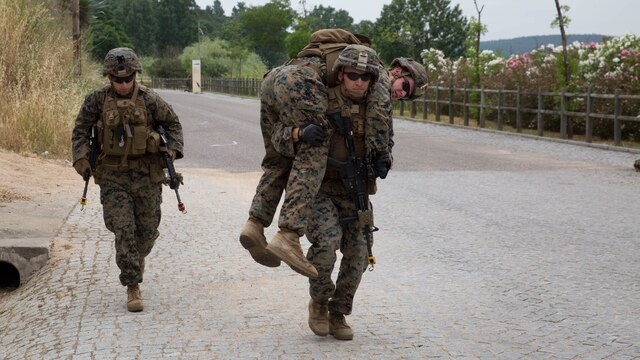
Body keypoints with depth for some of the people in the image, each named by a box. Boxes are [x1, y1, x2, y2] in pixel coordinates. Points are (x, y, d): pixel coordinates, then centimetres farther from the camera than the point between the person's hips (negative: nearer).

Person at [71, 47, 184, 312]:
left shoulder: (149, 99, -3)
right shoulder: (97, 100, -3)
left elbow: (173, 124, 8)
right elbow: (80, 131, 3)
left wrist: (173, 149, -7)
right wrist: (81, 158, -10)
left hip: (146, 174, 1)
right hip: (113, 176, -1)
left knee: (147, 229, 7)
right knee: (123, 229, -9)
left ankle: (137, 255, 43)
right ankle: (133, 288, -4)